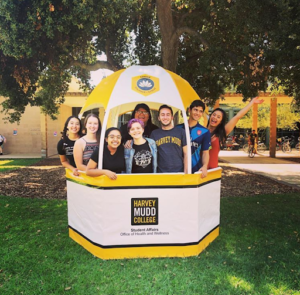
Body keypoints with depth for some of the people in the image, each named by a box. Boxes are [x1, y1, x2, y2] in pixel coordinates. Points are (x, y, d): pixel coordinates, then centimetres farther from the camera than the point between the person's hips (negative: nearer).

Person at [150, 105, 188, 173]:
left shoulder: (180, 132, 6)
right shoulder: (154, 133, 8)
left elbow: (186, 153, 4)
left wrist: (186, 171, -3)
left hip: (179, 172, 0)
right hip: (161, 172, 0)